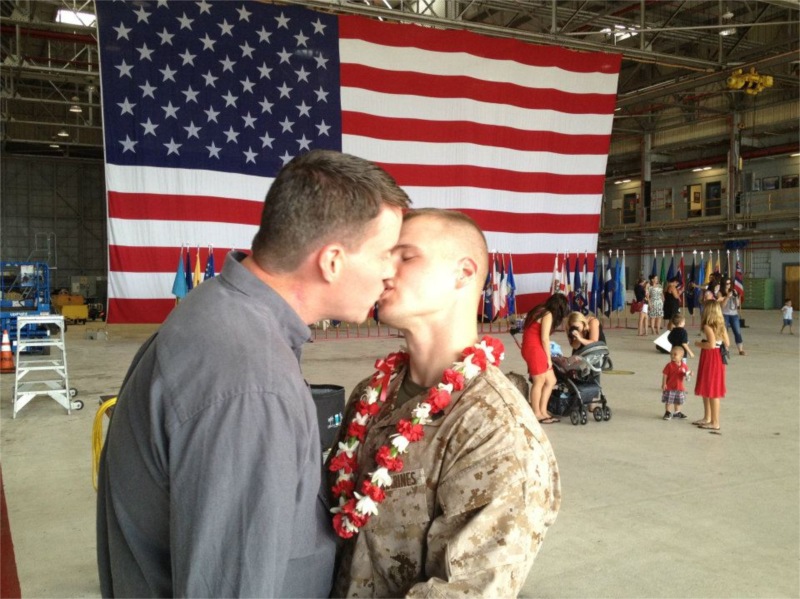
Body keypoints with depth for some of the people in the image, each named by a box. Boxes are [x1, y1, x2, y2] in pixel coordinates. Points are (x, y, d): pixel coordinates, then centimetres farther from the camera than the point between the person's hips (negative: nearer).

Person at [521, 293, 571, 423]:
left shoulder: (540, 311, 17)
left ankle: (543, 412, 14)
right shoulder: (548, 315, -10)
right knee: (539, 382, -1)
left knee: (551, 381, 11)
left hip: (532, 348, 9)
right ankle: (536, 414, 8)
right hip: (534, 349, -9)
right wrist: (549, 358, -6)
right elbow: (544, 338, -14)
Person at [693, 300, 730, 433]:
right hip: (718, 358, 9)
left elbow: (712, 344, -27)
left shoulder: (708, 326, -17)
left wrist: (700, 344, -11)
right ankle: (707, 418, 31)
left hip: (710, 359, -9)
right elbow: (727, 343, 8)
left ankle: (715, 423, 3)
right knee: (706, 390, 20)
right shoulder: (721, 325, 8)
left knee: (712, 392, -3)